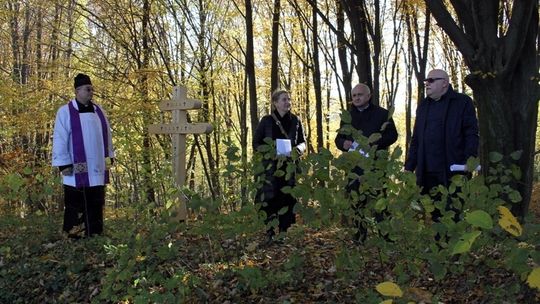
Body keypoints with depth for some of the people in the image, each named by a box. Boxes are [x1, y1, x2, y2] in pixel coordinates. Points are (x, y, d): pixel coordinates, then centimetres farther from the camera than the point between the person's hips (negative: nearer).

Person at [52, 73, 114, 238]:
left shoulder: (98, 111, 10)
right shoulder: (65, 112, -6)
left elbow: (106, 135, 15)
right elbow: (59, 139, -8)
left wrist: (109, 157, 11)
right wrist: (64, 164, -12)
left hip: (97, 169, 5)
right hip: (77, 171, -5)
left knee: (95, 206, 10)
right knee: (75, 206, 3)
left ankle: (95, 236, 19)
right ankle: (71, 236, 14)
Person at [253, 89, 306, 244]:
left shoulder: (295, 121, 6)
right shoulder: (267, 121, 0)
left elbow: (303, 142, 15)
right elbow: (256, 144, 1)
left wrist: (299, 148, -8)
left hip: (290, 168, 2)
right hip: (270, 167, -2)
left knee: (288, 200, 0)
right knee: (270, 201, -4)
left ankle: (285, 233, 11)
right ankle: (270, 234, 7)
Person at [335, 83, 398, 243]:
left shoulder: (382, 114, 4)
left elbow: (392, 135, 1)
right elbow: (339, 138, 20)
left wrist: (378, 143, -17)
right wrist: (343, 143, -5)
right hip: (354, 166, 4)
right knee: (355, 201, 5)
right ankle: (360, 235, 13)